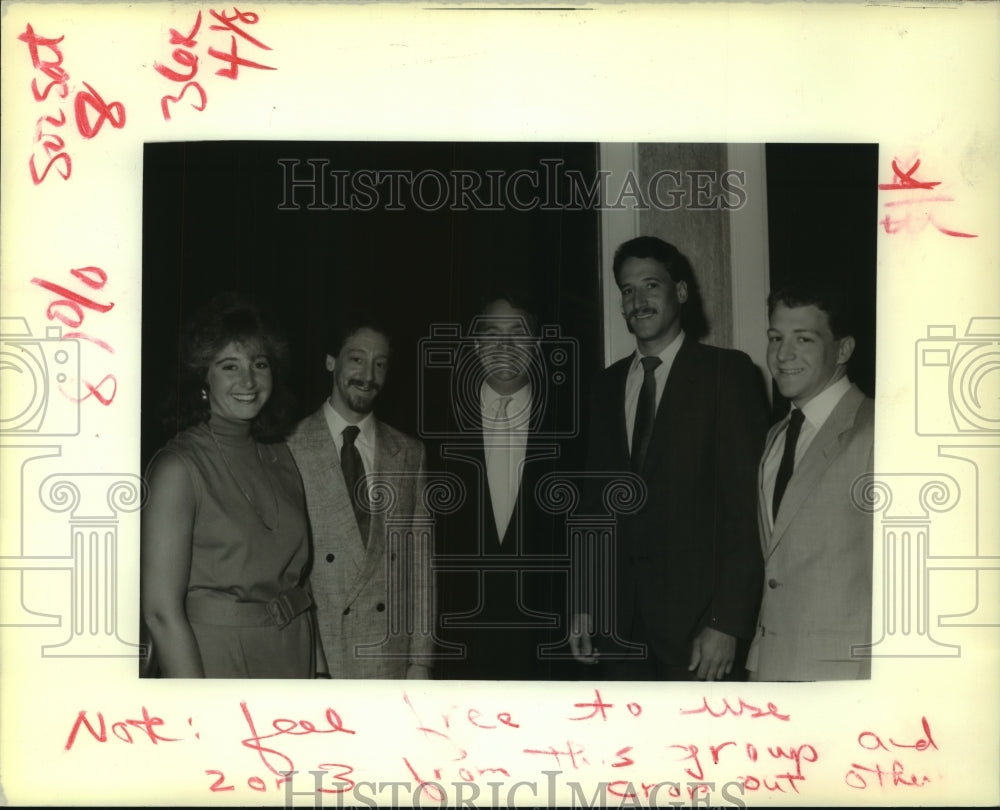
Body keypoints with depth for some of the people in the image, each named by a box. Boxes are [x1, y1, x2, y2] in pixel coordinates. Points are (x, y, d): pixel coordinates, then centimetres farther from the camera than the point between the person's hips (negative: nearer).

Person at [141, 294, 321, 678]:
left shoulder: (281, 459, 7)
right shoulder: (178, 467, -12)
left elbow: (299, 579, 10)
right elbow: (161, 611, -16)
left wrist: (320, 668, 2)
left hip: (293, 661, 6)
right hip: (213, 664, -6)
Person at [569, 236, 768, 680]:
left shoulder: (727, 373, -1)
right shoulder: (608, 385, 16)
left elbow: (746, 506, -8)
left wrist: (726, 623, -14)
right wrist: (585, 602, 9)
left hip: (698, 619, -5)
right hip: (622, 620, 5)